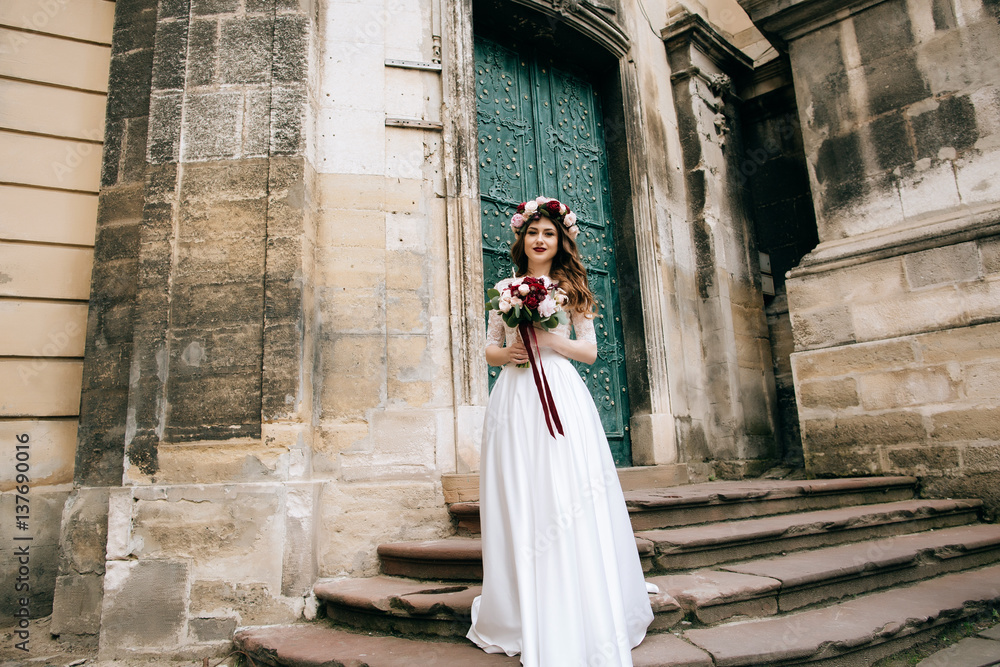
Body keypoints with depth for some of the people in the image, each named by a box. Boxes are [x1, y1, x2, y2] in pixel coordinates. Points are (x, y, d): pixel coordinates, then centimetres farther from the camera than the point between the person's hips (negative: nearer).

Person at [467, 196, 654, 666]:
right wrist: (508, 353, -6)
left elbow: (590, 350, 7)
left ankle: (577, 627, 5)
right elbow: (489, 349, 16)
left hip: (561, 397, -2)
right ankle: (523, 621, 14)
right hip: (513, 398, 2)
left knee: (568, 501, -6)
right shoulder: (504, 289, 15)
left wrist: (549, 338, -8)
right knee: (519, 504, 2)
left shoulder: (571, 288, 10)